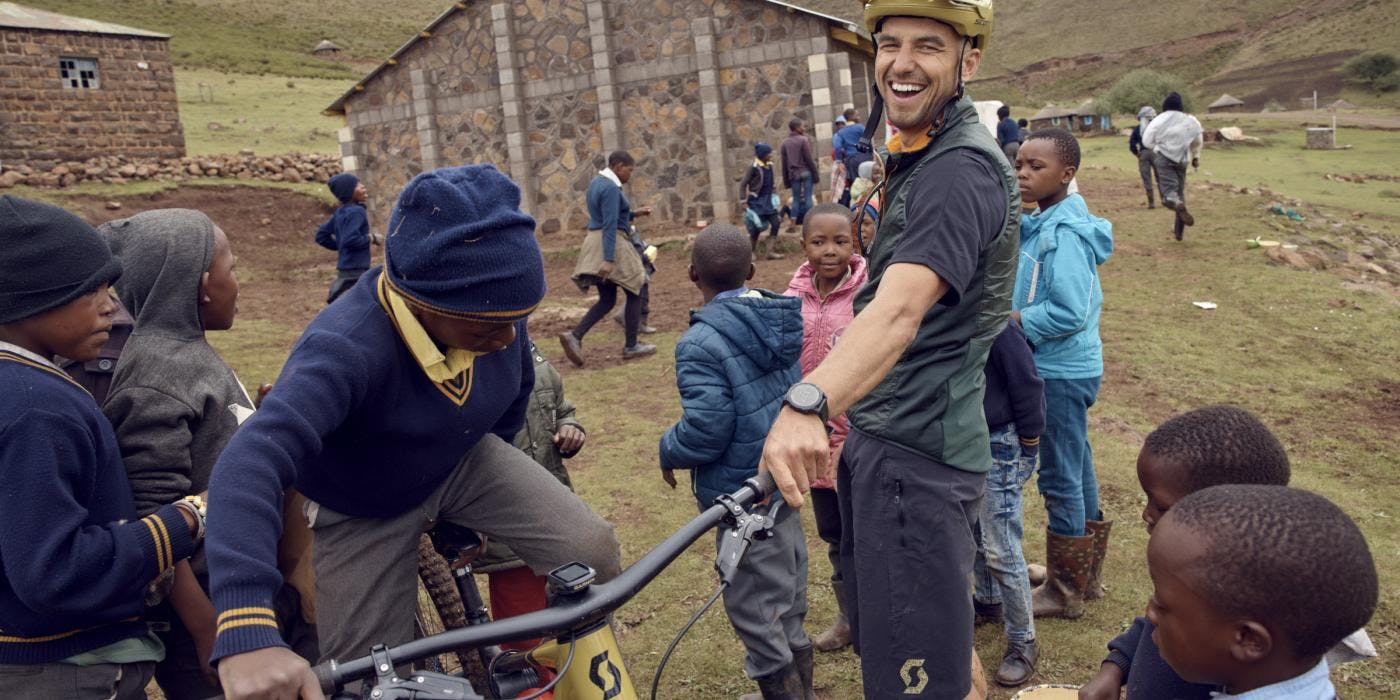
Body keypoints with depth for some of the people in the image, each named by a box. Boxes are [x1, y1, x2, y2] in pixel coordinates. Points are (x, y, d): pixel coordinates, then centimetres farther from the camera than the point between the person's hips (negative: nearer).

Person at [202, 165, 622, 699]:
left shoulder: (493, 305, -21)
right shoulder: (348, 348, -39)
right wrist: (248, 635, -67)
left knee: (593, 553, -16)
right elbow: (250, 464, -54)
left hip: (462, 463, 4)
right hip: (365, 509, -3)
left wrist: (494, 490, 17)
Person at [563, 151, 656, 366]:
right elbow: (610, 226, -23)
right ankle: (631, 346, 12)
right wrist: (609, 260, -27)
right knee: (635, 292, 6)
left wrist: (634, 213, 22)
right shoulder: (611, 188, -16)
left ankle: (575, 336, -6)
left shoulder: (596, 183, 15)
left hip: (595, 243, 9)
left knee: (607, 300, 11)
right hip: (612, 245, -9)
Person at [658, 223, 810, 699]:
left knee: (755, 609, 7)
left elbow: (704, 431, -25)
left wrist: (668, 451, -6)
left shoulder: (701, 342, -23)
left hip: (741, 493, -8)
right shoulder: (783, 318, 1)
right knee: (787, 596, 23)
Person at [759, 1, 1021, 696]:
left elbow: (901, 307, -37)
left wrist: (808, 402, -51)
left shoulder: (962, 168, -20)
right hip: (881, 436, 10)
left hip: (918, 454, -10)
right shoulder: (916, 156, 14)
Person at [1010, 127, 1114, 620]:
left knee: (1060, 479, 2)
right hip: (1063, 370, 10)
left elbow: (1069, 312, -26)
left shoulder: (1064, 234, -20)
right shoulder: (1042, 224, 8)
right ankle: (1084, 576, 34)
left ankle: (1064, 592, 17)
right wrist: (1009, 314, 0)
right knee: (1076, 470, 18)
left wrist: (1011, 320, -17)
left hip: (1062, 374, -10)